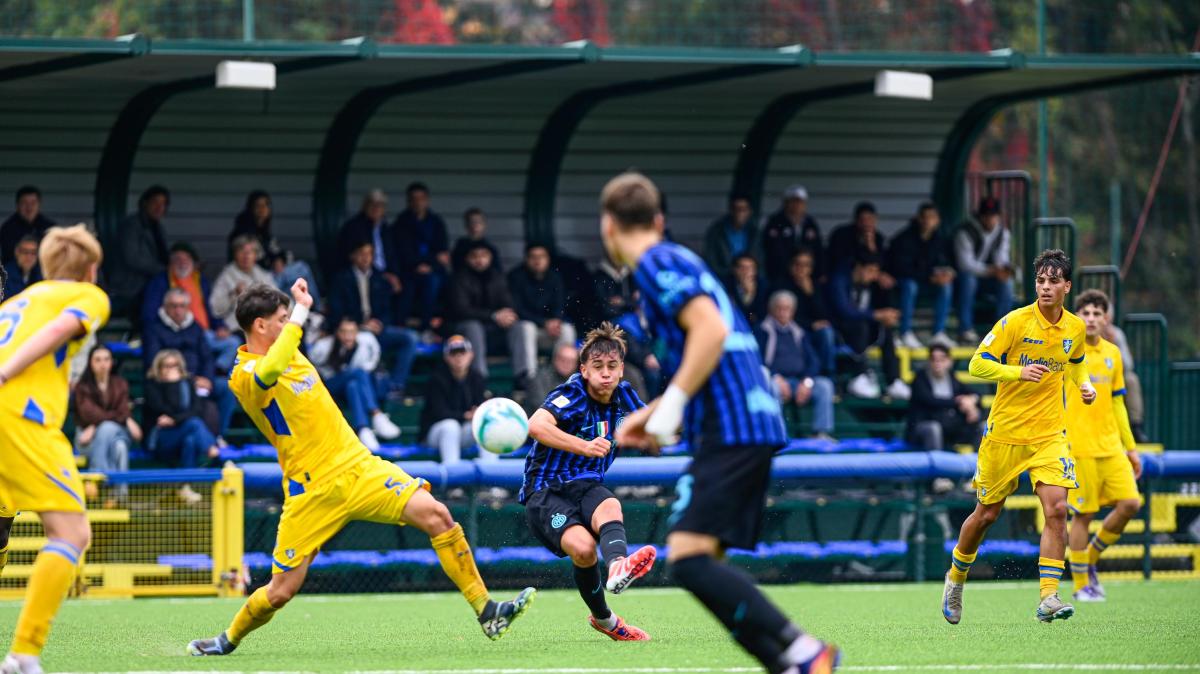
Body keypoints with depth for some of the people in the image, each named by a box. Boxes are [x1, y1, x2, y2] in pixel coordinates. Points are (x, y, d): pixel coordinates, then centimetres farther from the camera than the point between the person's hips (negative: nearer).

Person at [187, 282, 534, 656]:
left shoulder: (287, 352, 13)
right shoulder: (245, 375, -14)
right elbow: (269, 371, -39)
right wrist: (300, 312, -33)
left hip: (358, 466, 6)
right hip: (313, 491, -6)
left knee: (435, 514, -15)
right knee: (281, 591, -3)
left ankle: (486, 611, -11)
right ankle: (229, 639, 28)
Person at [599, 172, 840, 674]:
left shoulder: (656, 264, -5)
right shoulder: (678, 262, 24)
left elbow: (711, 329, -20)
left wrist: (671, 406, -17)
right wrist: (653, 412, 30)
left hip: (731, 427, -10)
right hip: (753, 424, 10)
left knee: (689, 557, -17)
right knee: (702, 564, 9)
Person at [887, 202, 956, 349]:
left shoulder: (937, 240, -1)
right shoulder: (904, 239, -19)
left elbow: (944, 263, 7)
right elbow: (901, 268, -25)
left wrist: (948, 272, -20)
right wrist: (930, 277, -30)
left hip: (923, 281, 6)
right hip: (899, 281, -6)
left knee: (946, 285, -18)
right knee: (910, 285, -37)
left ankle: (939, 334, -19)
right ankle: (906, 334, -33)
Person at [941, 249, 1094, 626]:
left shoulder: (1075, 328, 3)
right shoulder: (1015, 322, -11)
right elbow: (977, 365, -11)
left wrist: (1084, 385, 5)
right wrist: (1019, 372, -26)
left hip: (1049, 435, 2)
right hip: (1005, 434, -2)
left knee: (1056, 510, -17)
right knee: (986, 514, 8)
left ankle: (1048, 597, -17)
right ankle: (956, 577, 34)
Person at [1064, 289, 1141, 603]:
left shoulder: (1112, 353, 13)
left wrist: (1130, 447, 18)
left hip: (1111, 446, 5)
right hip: (1080, 448, -5)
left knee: (1130, 503, -5)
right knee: (1083, 515, -3)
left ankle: (1091, 558, 16)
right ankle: (1081, 585, 9)